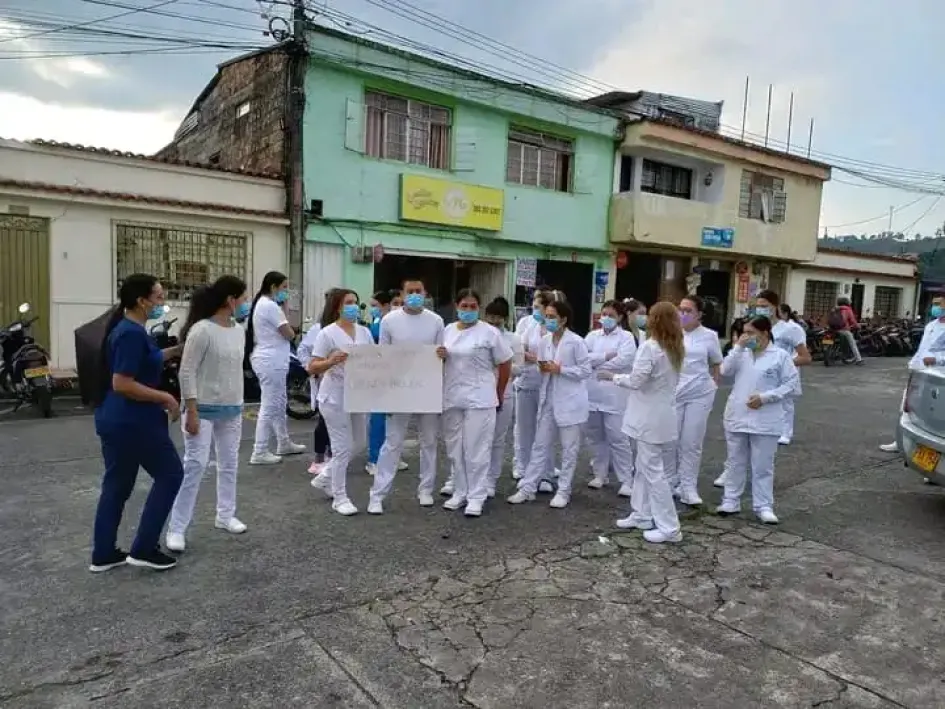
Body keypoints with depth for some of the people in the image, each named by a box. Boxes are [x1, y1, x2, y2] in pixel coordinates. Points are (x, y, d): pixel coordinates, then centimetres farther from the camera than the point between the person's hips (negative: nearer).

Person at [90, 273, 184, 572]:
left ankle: (103, 555, 23)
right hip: (134, 422, -10)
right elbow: (122, 383, -25)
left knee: (116, 485, 15)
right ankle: (143, 549, 8)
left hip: (114, 420, 10)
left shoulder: (126, 328, 11)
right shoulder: (132, 333, -21)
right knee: (170, 475, 3)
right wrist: (165, 398, -19)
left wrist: (174, 352, 16)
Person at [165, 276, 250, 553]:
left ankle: (225, 515, 29)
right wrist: (191, 412, -19)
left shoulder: (239, 331, 6)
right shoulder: (202, 330, -16)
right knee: (195, 465, -5)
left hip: (231, 409, 7)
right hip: (204, 409, -7)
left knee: (229, 464, 14)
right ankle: (177, 528, 6)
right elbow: (186, 372, -16)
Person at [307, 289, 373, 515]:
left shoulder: (364, 331, 6)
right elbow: (312, 368, -14)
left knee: (359, 443, 16)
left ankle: (325, 478, 36)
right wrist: (331, 361, -31)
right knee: (343, 448, -2)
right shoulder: (328, 333, -11)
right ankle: (339, 498, 14)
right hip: (335, 397, -7)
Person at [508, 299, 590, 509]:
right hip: (548, 400, 5)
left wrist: (559, 369, -17)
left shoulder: (576, 342, -10)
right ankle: (528, 488, 14)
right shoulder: (545, 341, 6)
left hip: (570, 402, -5)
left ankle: (563, 491, 18)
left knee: (569, 448, 6)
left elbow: (586, 370, -11)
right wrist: (542, 368, -7)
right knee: (540, 445, 9)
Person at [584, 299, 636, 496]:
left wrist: (595, 363, -7)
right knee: (595, 437, 13)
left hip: (614, 396, -4)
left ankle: (626, 480, 5)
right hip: (592, 394, 5)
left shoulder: (626, 337, 1)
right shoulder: (592, 335, 12)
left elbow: (623, 360, -15)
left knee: (618, 438, -4)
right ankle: (600, 474, 26)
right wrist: (605, 356, -12)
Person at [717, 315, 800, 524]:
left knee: (762, 466, 5)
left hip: (764, 421, -4)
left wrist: (764, 397, -17)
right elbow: (726, 371, -7)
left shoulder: (780, 356, -6)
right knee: (736, 462, 13)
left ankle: (763, 506, 15)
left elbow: (791, 385, -7)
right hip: (736, 417, 4)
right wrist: (738, 347, -14)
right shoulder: (742, 353, 6)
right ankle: (731, 501, 23)